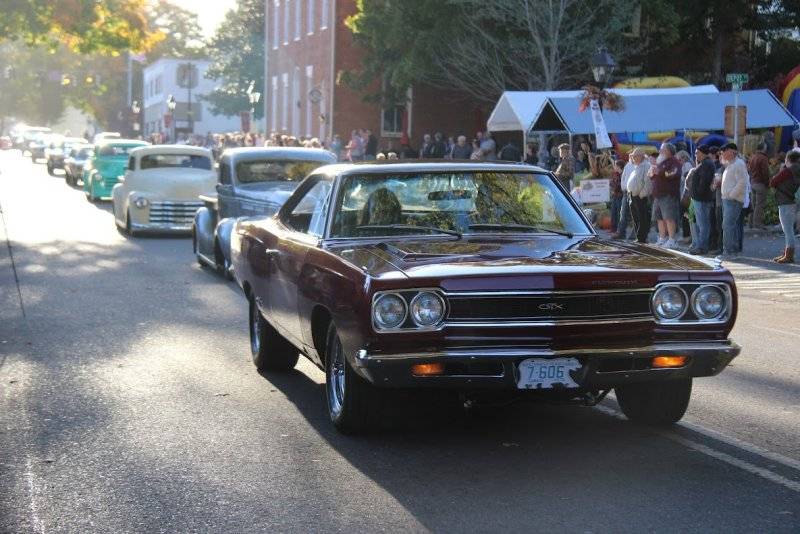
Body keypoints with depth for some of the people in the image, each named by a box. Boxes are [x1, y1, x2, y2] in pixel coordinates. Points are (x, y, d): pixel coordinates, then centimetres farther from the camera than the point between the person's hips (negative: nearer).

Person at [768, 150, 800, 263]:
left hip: (786, 204, -9)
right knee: (789, 230, 16)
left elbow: (772, 183, -10)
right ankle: (786, 254, 21)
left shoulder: (787, 170, -16)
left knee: (788, 230, -7)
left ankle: (789, 256, -6)